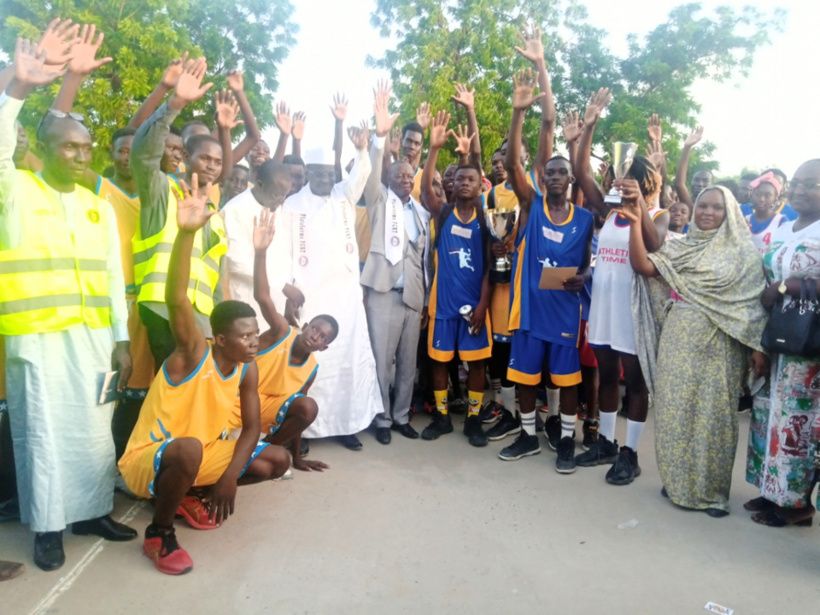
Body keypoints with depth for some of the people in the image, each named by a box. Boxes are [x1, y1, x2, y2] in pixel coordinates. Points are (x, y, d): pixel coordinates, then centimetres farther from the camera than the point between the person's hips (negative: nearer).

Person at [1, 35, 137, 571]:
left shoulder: (99, 207, 11)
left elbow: (113, 277, 9)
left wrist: (122, 339, 5)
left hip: (94, 337, 4)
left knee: (95, 429, 10)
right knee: (44, 431, 4)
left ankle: (93, 511, 26)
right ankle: (48, 526, 18)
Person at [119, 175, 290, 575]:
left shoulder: (248, 369, -6)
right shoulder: (194, 354, -24)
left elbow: (250, 428, -3)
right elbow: (176, 300, -41)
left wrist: (230, 476, -19)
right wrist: (186, 232, -54)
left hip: (204, 453, 7)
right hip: (149, 458, -6)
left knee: (278, 460, -1)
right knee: (189, 449, -40)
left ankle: (188, 494, 13)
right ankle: (158, 533, -12)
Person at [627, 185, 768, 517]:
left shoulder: (744, 252, 3)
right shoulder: (679, 248, 8)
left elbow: (755, 304, 1)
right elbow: (642, 265, -7)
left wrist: (758, 346, -5)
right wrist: (635, 222, -16)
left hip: (720, 346, -2)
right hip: (679, 343, 2)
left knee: (713, 415, 4)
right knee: (676, 411, 6)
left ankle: (712, 490, 19)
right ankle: (677, 482, 22)